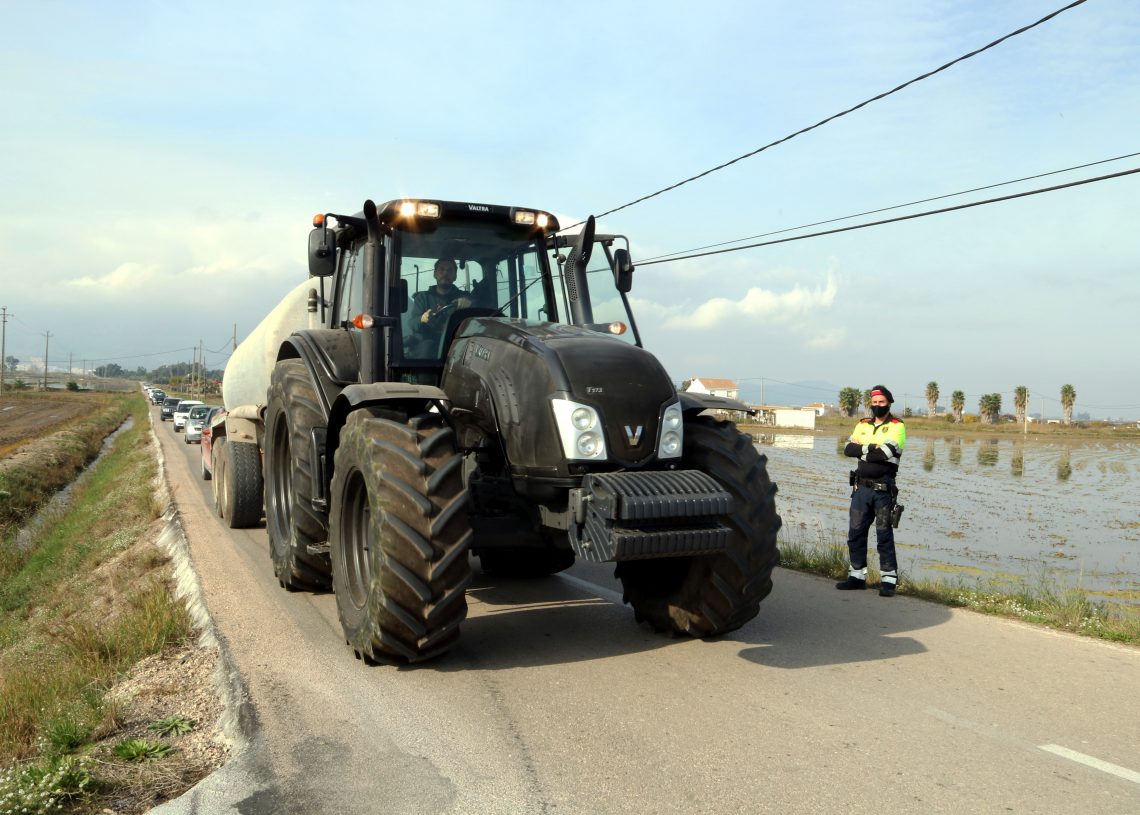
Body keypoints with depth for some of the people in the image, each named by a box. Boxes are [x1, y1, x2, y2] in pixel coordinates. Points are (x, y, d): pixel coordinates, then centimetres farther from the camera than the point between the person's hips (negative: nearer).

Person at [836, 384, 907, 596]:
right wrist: (871, 448, -12)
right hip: (861, 488, 5)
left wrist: (862, 451, -6)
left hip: (883, 489, -5)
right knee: (856, 533, 8)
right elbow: (848, 449, 0)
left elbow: (886, 453, -19)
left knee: (884, 534, -3)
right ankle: (857, 575, 18)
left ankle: (889, 579, 3)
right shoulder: (862, 425, 13)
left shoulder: (896, 426, -4)